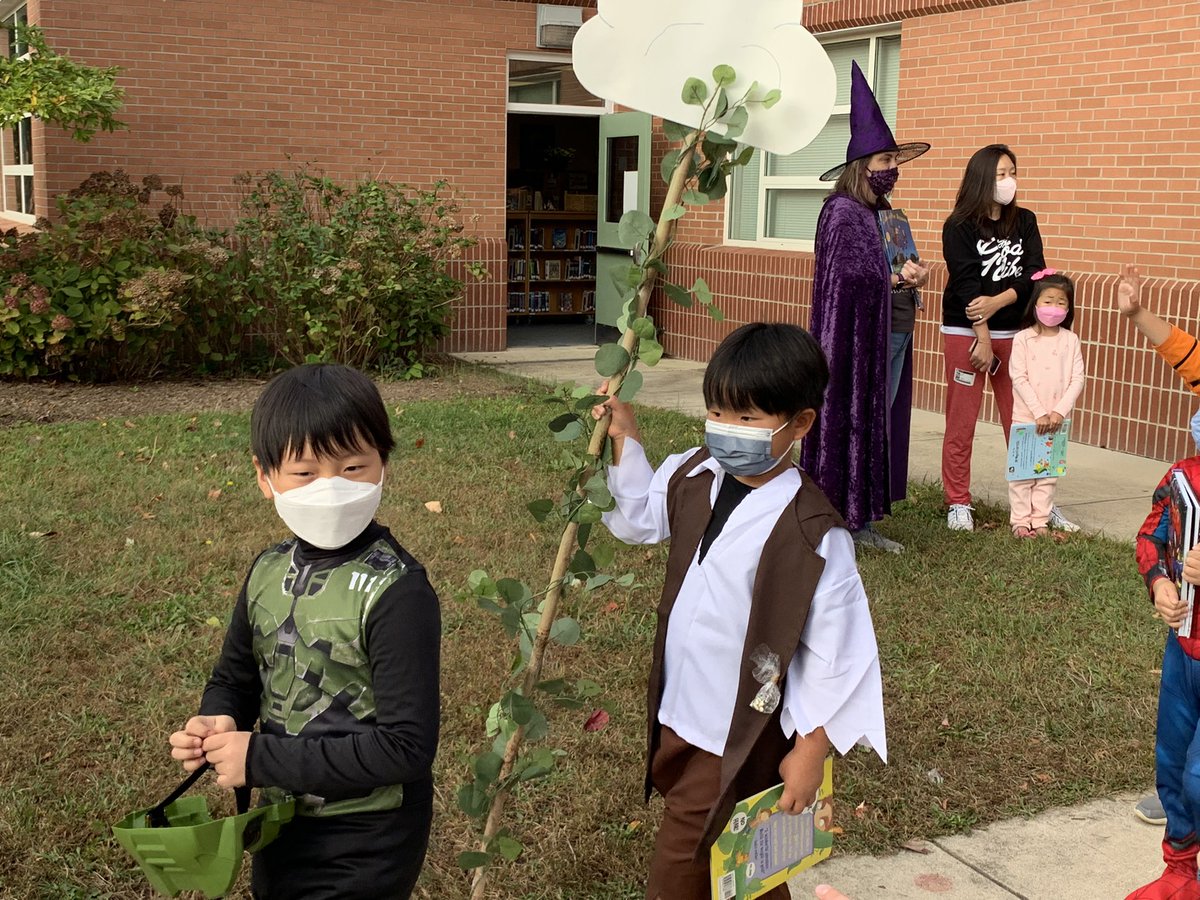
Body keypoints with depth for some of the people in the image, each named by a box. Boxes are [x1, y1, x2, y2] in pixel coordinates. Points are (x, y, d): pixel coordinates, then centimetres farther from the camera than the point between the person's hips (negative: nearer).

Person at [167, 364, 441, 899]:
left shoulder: (396, 591, -24)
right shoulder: (268, 571, -3)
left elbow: (407, 746, -27)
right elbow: (236, 676, 13)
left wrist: (261, 759, -24)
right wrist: (215, 724, -10)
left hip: (363, 850, -6)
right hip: (279, 825, 6)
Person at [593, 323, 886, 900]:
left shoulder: (813, 535, -24)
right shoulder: (694, 476, -5)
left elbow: (836, 651, -18)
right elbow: (638, 518, 17)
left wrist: (810, 749, -12)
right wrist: (624, 440, 6)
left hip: (739, 737, -7)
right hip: (678, 712, 7)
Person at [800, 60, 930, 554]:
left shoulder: (886, 216, 14)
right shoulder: (842, 212, -11)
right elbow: (850, 273, -21)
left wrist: (910, 276, -1)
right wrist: (899, 277, -10)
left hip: (893, 335, 9)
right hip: (856, 338, -9)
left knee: (880, 426, 11)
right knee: (848, 424, -4)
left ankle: (863, 521, 19)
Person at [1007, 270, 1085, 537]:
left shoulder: (1070, 340, 3)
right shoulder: (1023, 338, -5)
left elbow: (1078, 379, 0)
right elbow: (1019, 378, -9)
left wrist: (1060, 411, -12)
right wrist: (1039, 412, -15)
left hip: (1057, 418, 2)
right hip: (1025, 416, -2)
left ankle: (1040, 520, 15)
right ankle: (1020, 521, 9)